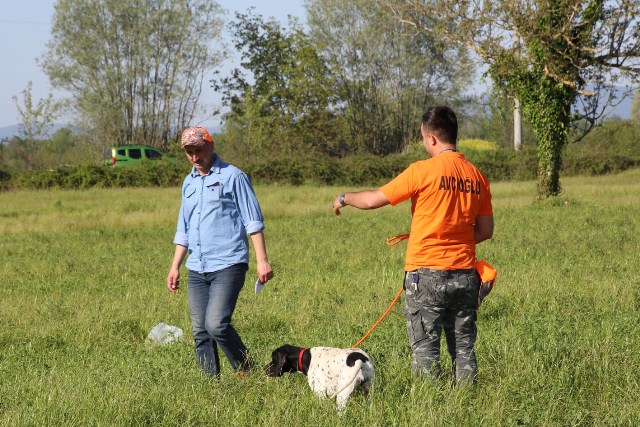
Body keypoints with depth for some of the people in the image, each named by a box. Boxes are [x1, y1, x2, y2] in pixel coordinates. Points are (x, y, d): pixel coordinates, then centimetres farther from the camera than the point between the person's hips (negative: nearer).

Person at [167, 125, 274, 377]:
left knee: (216, 324, -18)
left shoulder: (233, 176, -1)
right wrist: (175, 266, 18)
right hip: (196, 270, 6)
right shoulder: (189, 183, 18)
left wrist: (262, 260, -11)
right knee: (200, 332, 3)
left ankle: (246, 371, 0)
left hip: (228, 265, -6)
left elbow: (253, 221, -3)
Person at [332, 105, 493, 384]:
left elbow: (374, 199, -5)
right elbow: (486, 230, 11)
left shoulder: (424, 170, -11)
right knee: (463, 346, 10)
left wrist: (345, 198, 14)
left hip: (427, 273, -5)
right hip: (465, 273, 5)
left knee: (425, 348, 0)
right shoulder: (476, 176, 6)